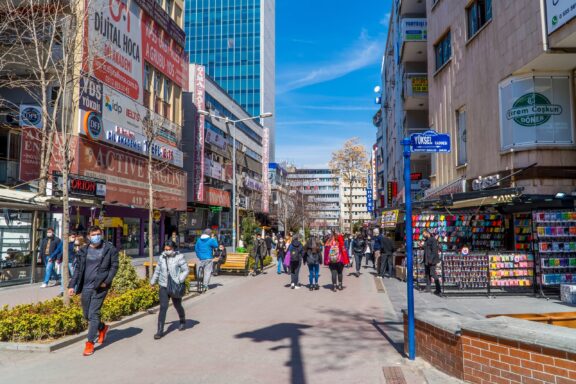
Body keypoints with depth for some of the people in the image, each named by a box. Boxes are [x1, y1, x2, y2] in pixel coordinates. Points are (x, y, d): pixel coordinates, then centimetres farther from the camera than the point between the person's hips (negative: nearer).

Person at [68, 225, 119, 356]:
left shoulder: (110, 249, -3)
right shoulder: (83, 251, 7)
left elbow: (114, 266, -2)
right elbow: (78, 269, 9)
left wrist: (107, 281, -13)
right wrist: (72, 285, 1)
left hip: (100, 287, -4)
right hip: (86, 287, 5)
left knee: (93, 314, -6)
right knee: (87, 315, 14)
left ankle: (90, 343, 4)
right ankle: (102, 328, 40)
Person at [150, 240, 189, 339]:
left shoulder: (179, 257, -8)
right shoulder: (162, 257, 5)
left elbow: (186, 270, -10)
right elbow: (157, 270, 18)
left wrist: (179, 280, -20)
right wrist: (153, 281, 18)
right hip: (164, 286, 2)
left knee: (177, 305, 15)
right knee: (163, 307, -7)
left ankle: (183, 322, 43)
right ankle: (160, 331, -4)